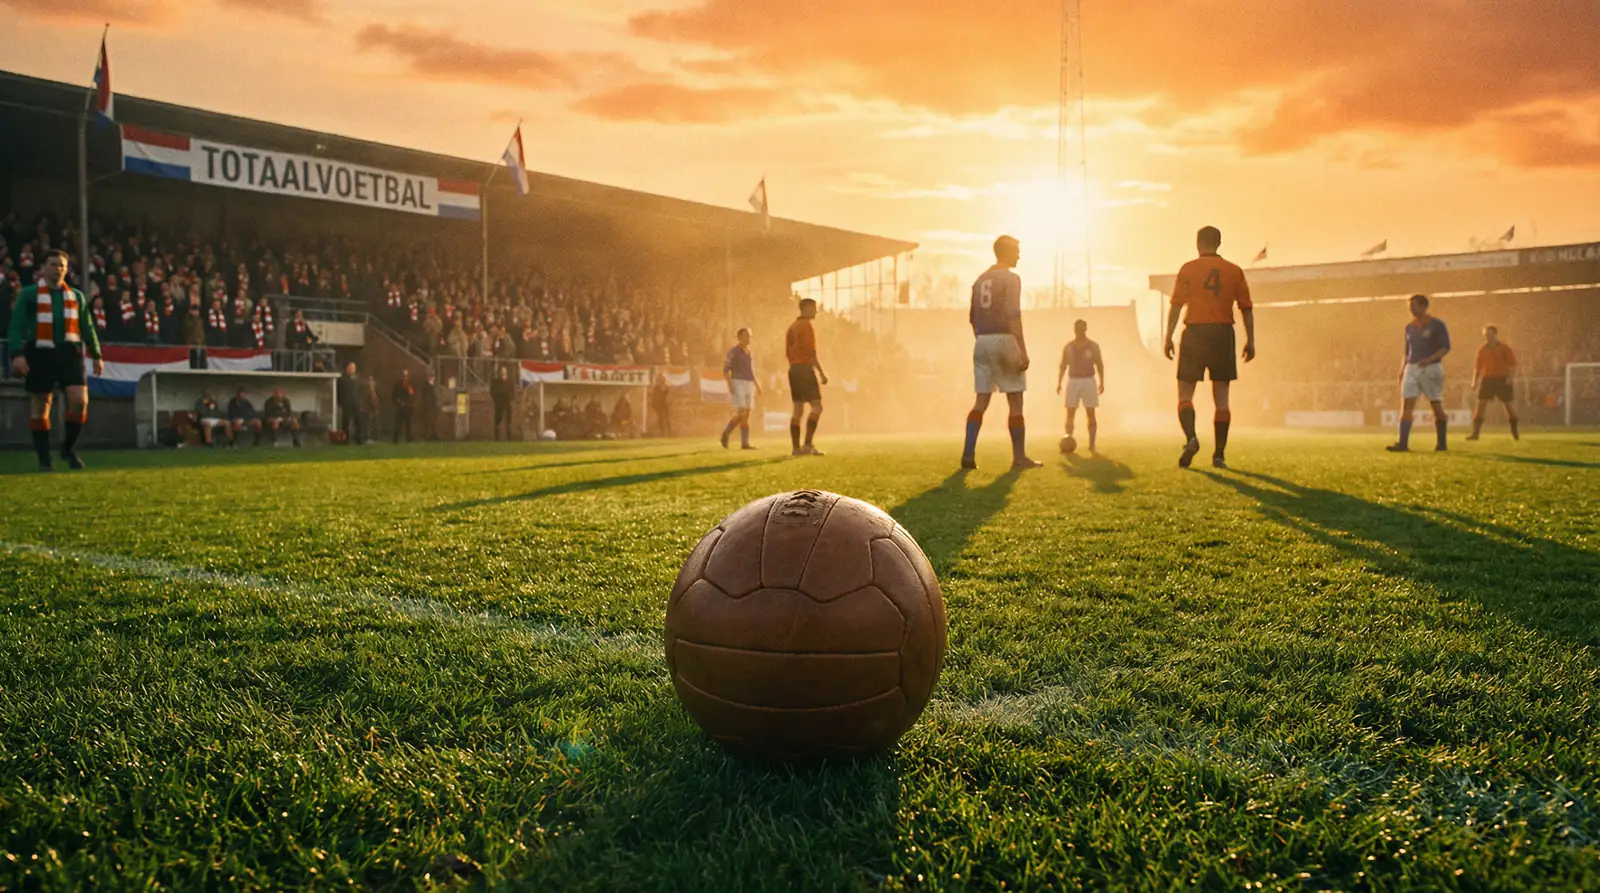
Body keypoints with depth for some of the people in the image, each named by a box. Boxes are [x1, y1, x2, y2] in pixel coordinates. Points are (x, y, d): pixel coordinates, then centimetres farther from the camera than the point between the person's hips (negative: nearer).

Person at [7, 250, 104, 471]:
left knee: (80, 400, -13)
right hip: (40, 354, -2)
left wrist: (96, 355, 16)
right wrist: (17, 355, -16)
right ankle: (44, 459, 8)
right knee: (40, 407, 1)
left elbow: (87, 328, 21)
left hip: (69, 353, 2)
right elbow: (16, 327, -3)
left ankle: (69, 448, 6)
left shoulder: (76, 296, 16)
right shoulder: (28, 295, 4)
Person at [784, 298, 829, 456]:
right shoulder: (807, 326, -10)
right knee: (817, 407, -9)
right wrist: (822, 373, -16)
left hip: (794, 369, 9)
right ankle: (808, 444, -16)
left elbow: (788, 352, 19)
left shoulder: (792, 327, 17)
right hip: (806, 368, -9)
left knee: (798, 409, 7)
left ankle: (796, 447, 4)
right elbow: (811, 352, -17)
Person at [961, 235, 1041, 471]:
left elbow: (972, 316, 16)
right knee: (1015, 403, 1)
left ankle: (968, 454, -3)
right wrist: (1022, 350, -16)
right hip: (1004, 339, -7)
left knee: (981, 401, 6)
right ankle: (1019, 458, 4)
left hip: (982, 341, 7)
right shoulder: (1011, 278, -6)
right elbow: (1013, 316, -15)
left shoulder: (981, 279, 15)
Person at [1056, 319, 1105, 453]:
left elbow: (1100, 365, 4)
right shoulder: (1068, 347, 5)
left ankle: (1092, 444, 2)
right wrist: (1059, 383, 2)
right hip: (1073, 381, 1)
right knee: (1070, 413, -2)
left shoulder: (1093, 346, 2)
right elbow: (1063, 366, 9)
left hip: (1088, 381, -1)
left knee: (1090, 414, -1)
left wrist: (1101, 383, -2)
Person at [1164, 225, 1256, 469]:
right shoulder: (1235, 271, 8)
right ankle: (1219, 454, 4)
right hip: (1223, 334, 2)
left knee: (1185, 395, 6)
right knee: (1221, 399, 6)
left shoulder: (1189, 269, 1)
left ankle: (1191, 438, -17)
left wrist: (1168, 338, -4)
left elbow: (1176, 305, -6)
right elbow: (1247, 309, 7)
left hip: (1194, 334, -2)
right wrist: (1250, 341, 12)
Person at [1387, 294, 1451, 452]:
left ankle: (1442, 443, 15)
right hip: (1411, 368, 5)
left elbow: (1445, 347, -9)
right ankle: (1403, 444, -14)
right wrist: (1401, 371, 13)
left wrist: (1430, 359, -24)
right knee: (1406, 406, -9)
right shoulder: (1409, 327, 13)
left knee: (1437, 407, 2)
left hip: (1431, 369, -5)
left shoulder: (1436, 324, -4)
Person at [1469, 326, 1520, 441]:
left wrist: (1510, 377, -16)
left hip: (1503, 380, -2)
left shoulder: (1505, 348, -2)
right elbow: (1477, 366, 10)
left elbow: (1513, 364, -2)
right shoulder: (1482, 350, 6)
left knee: (1508, 404, 5)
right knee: (1481, 404, -10)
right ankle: (1475, 433, -13)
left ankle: (1515, 432, 24)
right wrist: (1475, 381, -1)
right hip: (1487, 379, 2)